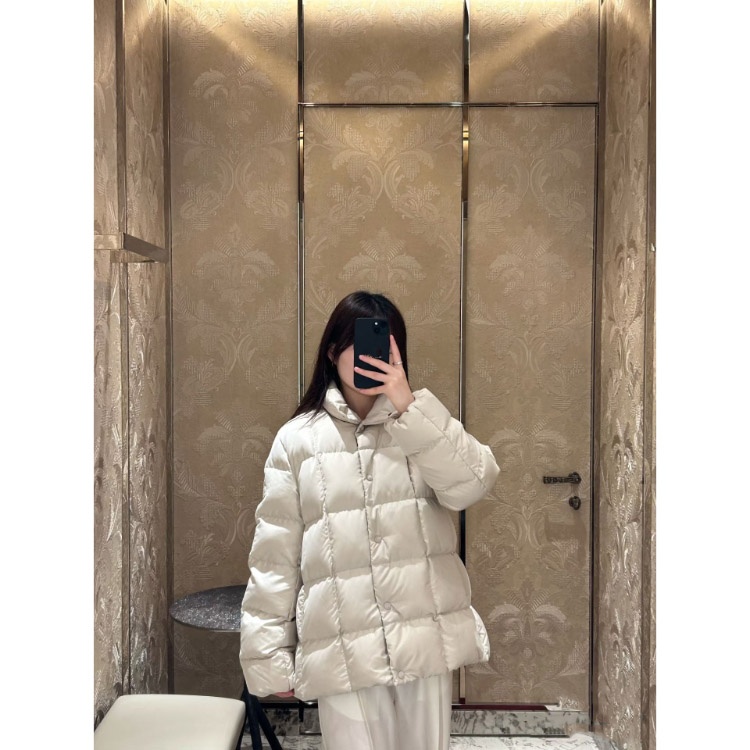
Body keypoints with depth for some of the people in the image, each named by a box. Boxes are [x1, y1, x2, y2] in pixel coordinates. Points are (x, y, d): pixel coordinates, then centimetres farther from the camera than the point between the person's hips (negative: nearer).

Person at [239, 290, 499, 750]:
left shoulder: (420, 423, 8)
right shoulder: (297, 439, 3)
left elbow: (473, 485, -11)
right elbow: (275, 554, 3)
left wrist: (408, 406, -16)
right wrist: (269, 654, 1)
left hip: (424, 638, 2)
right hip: (342, 647, -1)